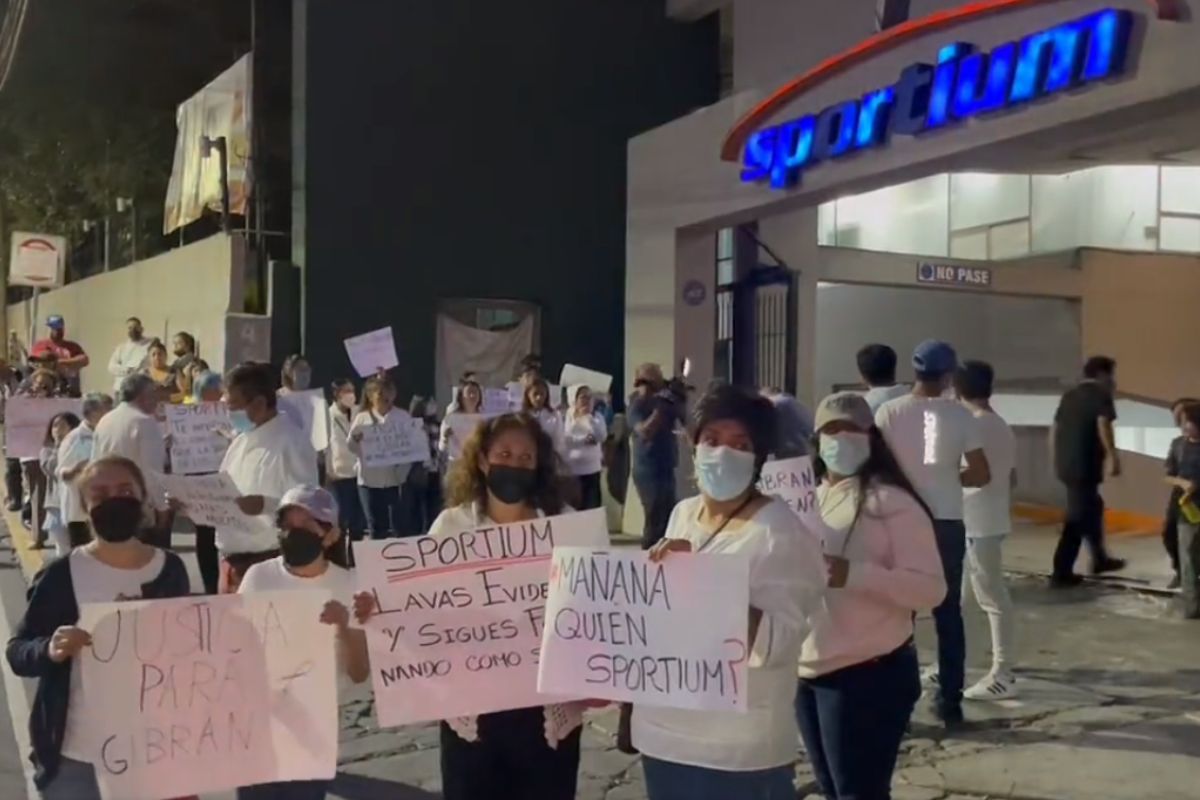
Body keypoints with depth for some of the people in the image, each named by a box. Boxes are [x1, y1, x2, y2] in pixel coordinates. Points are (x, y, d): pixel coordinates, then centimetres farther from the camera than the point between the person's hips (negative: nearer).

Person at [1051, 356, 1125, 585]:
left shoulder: (1070, 395, 18)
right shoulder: (1101, 394, -4)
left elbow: (1055, 430, 19)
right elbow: (1103, 426, -20)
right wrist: (1114, 457, -18)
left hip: (1066, 463, 9)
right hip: (1085, 465, -9)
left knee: (1092, 507, 24)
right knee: (1078, 517, -5)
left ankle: (1100, 559, 35)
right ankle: (1061, 573, -5)